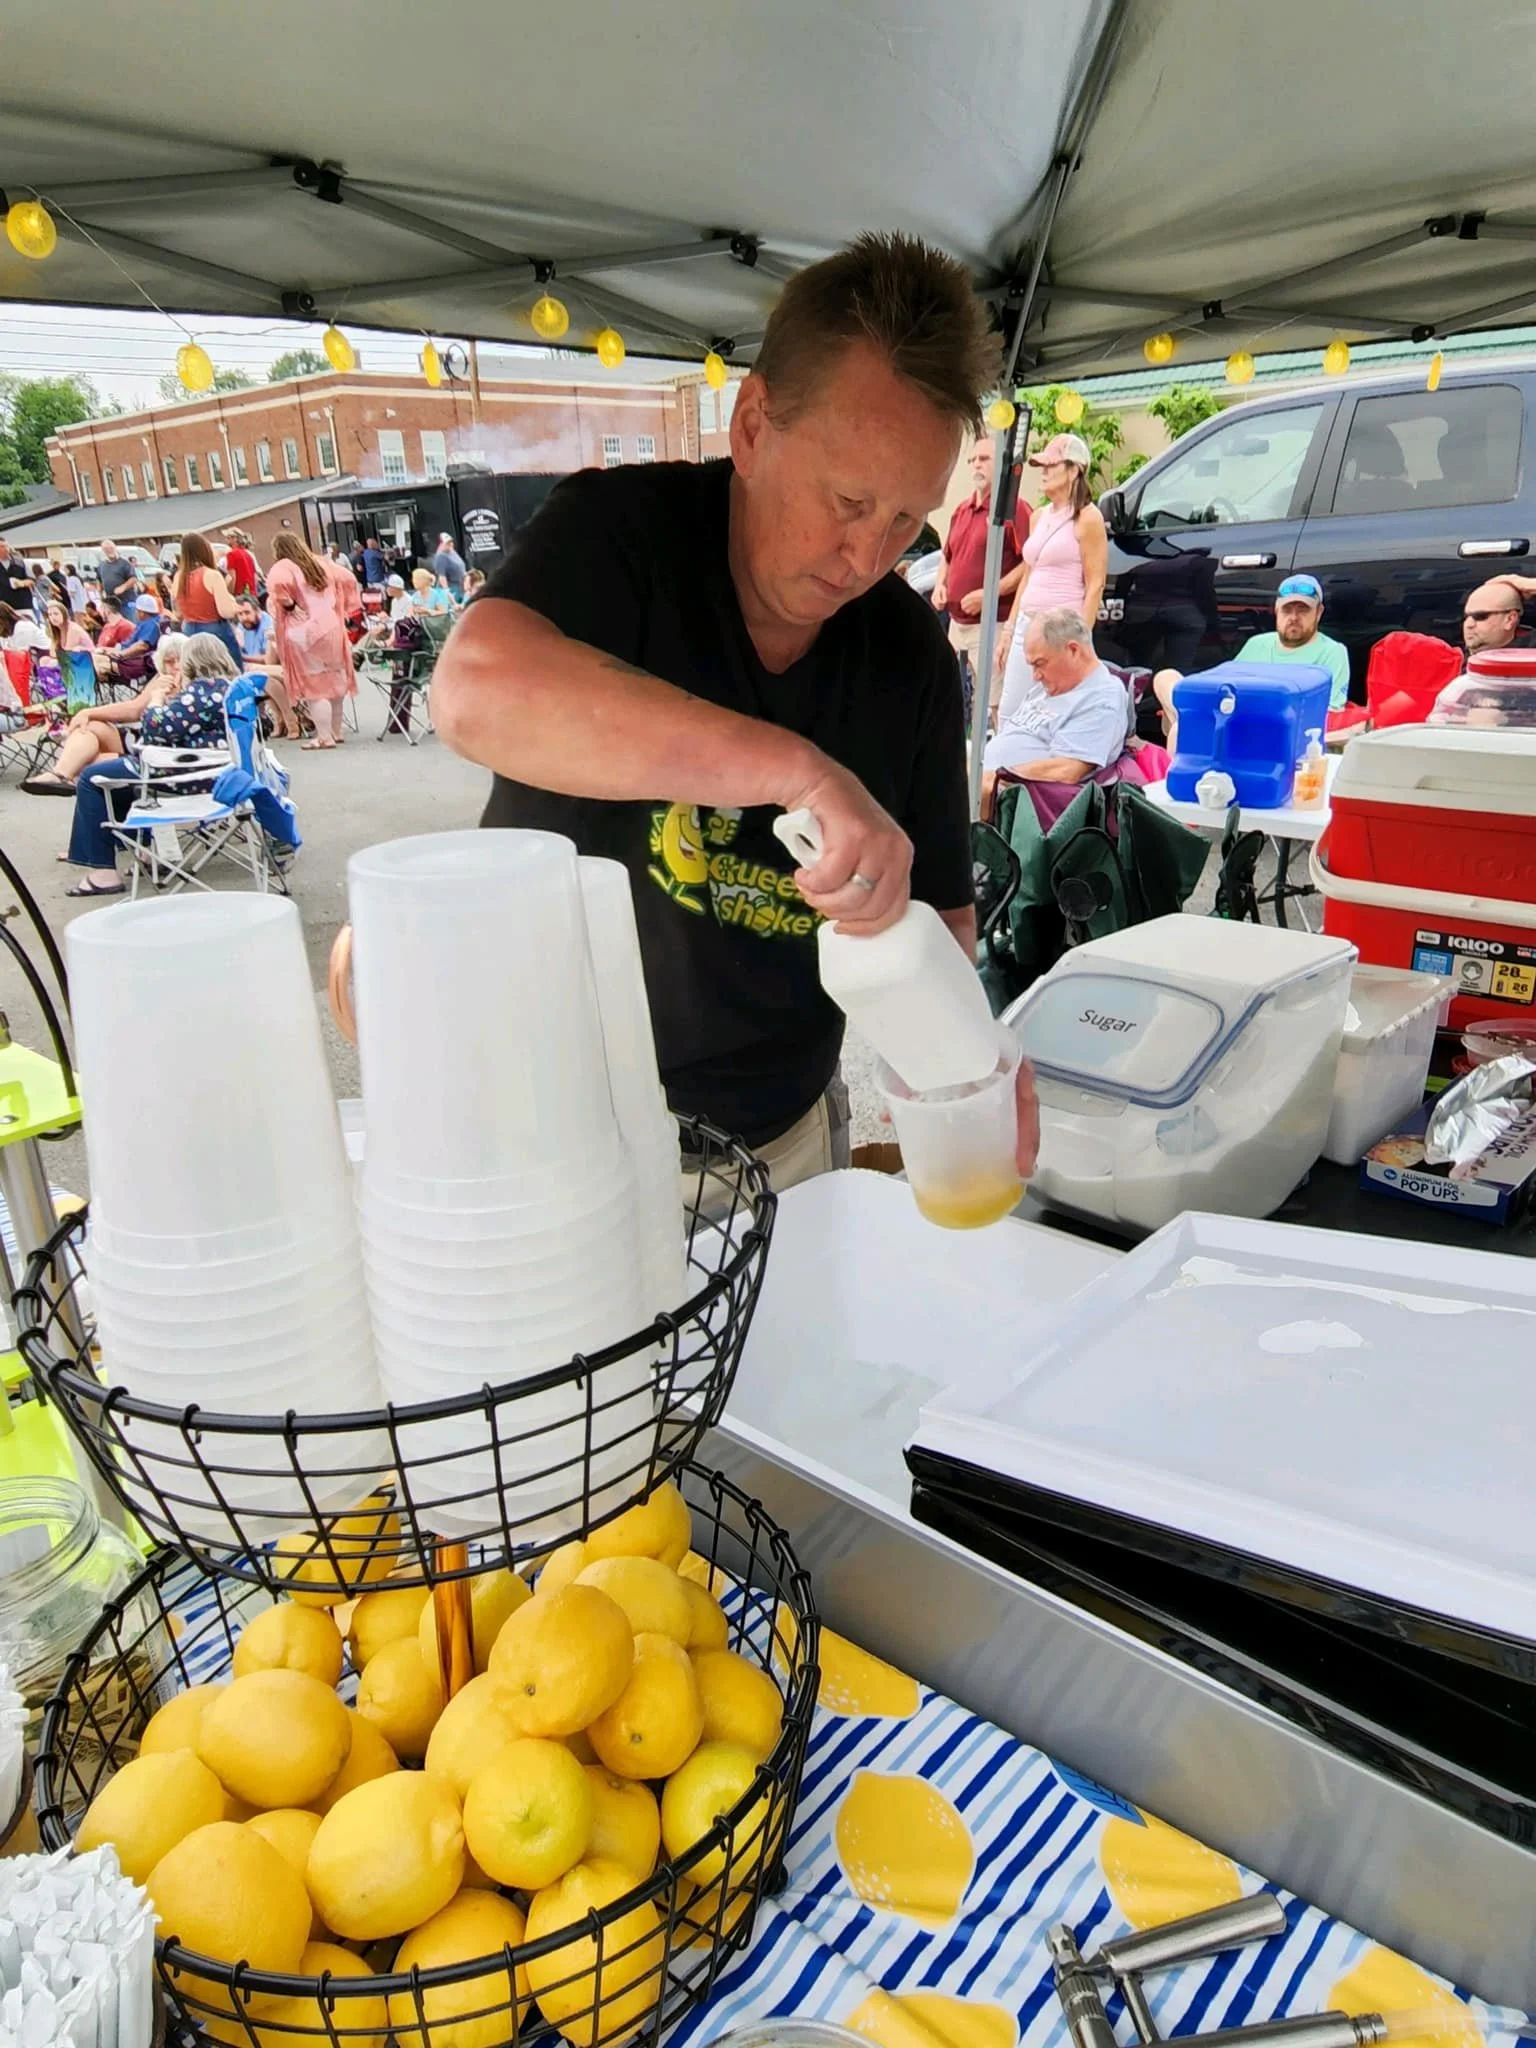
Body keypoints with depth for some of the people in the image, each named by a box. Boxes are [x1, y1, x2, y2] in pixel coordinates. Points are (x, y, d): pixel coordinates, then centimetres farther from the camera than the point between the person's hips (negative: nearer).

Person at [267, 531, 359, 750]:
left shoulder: (283, 566, -7)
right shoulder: (320, 563, 12)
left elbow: (278, 583, -28)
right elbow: (348, 578, 16)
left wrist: (288, 605, -13)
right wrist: (342, 606, 16)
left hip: (304, 632, -6)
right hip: (331, 627, 6)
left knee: (314, 686, -1)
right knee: (332, 681, 15)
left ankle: (325, 737, -2)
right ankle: (336, 732, 22)